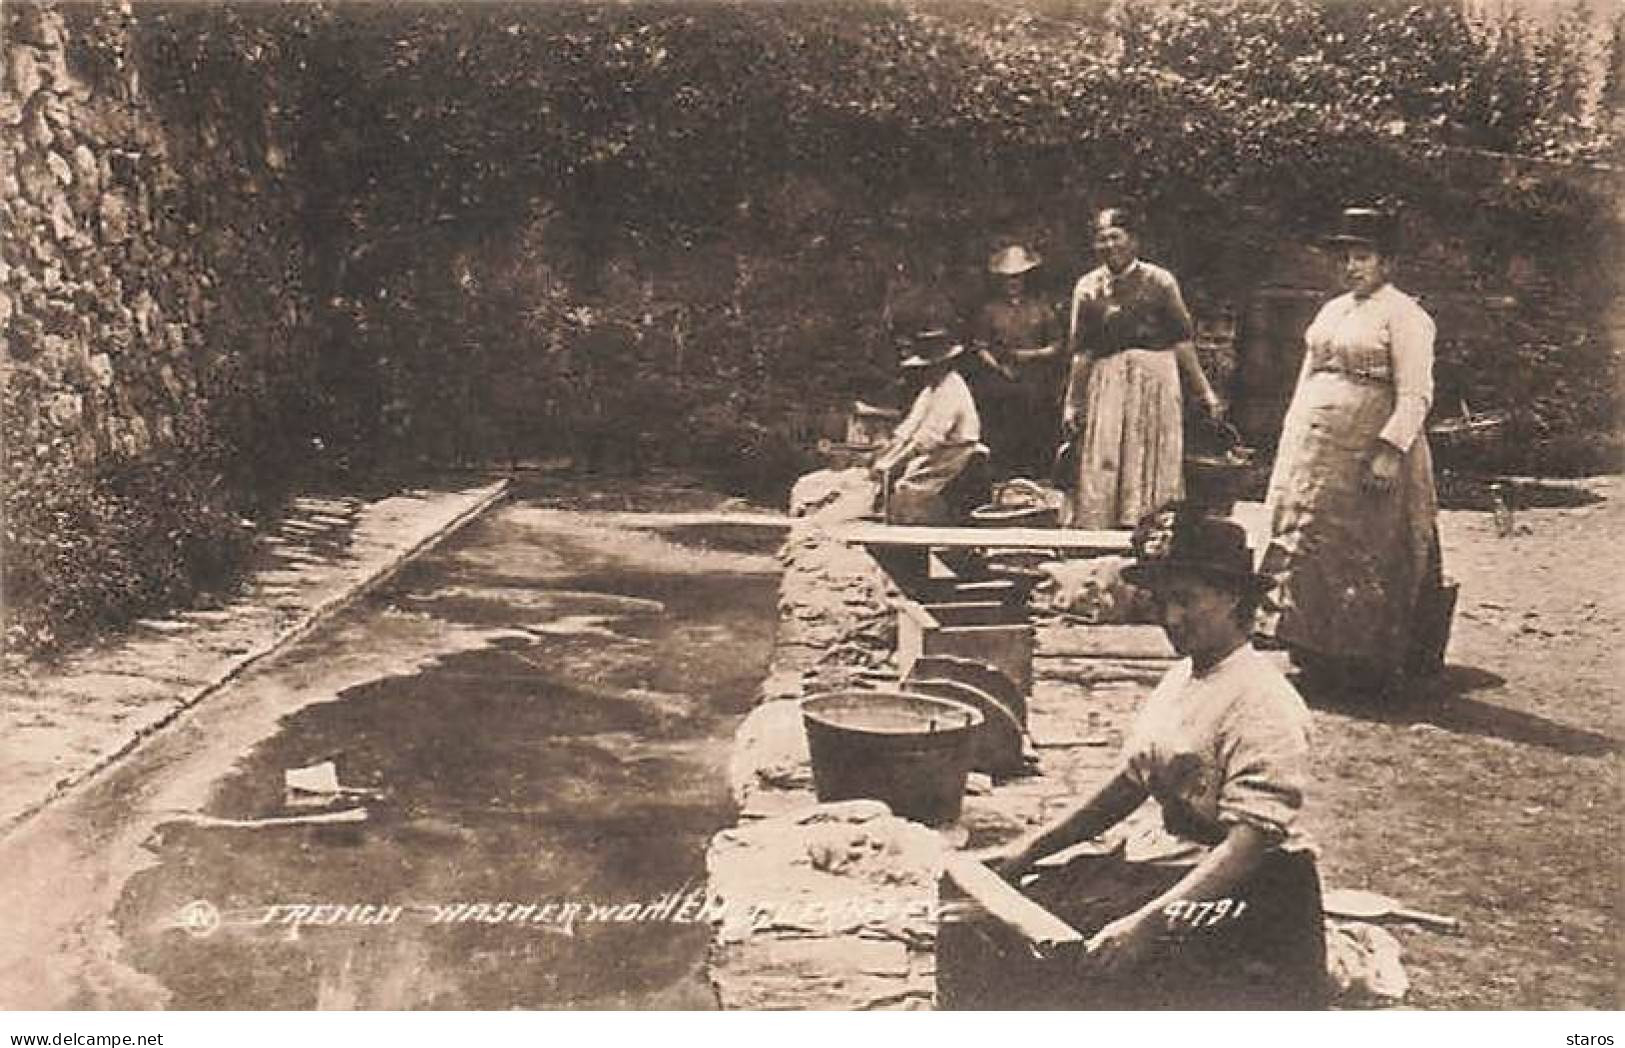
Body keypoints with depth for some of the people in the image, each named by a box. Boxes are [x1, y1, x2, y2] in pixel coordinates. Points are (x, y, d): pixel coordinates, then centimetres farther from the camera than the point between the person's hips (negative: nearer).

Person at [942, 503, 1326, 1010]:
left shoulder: (1264, 706, -17)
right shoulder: (1180, 678, 11)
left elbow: (1253, 839, -24)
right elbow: (1127, 784, 14)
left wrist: (1149, 921, -31)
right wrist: (1029, 848, 5)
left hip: (1232, 888, -8)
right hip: (1160, 857, 8)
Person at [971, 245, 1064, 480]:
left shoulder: (1040, 310, 12)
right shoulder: (989, 311, 10)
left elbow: (1056, 346, 12)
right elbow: (981, 348, 5)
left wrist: (1033, 354, -5)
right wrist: (1000, 367, -10)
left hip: (1036, 388, 1)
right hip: (1000, 387, -1)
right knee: (1003, 447, -5)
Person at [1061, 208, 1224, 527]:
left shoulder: (1159, 281, 1)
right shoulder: (1088, 287, 6)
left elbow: (1182, 342, 2)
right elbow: (1081, 353, 7)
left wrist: (1205, 392, 1)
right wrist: (1072, 403, 3)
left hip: (1156, 379, -1)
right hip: (1106, 385, 2)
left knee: (1154, 465, 1)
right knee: (1102, 470, 0)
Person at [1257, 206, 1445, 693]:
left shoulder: (1404, 316, -5)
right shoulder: (1331, 310, 18)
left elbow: (1415, 395, -13)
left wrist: (1390, 450, -23)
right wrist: (1289, 446, 16)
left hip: (1367, 452, -8)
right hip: (1311, 451, 8)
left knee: (1364, 556, -4)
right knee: (1305, 547, 8)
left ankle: (1367, 665, 5)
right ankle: (1317, 658, 17)